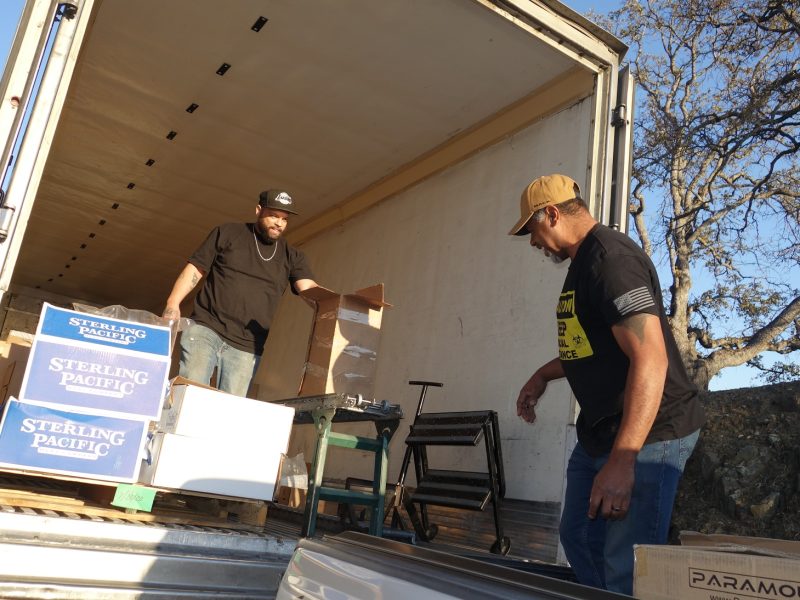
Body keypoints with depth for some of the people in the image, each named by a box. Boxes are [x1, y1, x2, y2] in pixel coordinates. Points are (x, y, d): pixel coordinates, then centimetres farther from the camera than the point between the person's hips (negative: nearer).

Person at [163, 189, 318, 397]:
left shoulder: (292, 256, 11)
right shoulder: (227, 233, 8)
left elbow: (309, 288, -3)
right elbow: (195, 269, 7)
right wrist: (173, 304, -6)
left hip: (246, 348, 2)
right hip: (205, 330, -1)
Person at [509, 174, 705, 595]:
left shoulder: (611, 257, -20)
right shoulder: (583, 261, 13)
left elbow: (650, 358, -29)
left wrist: (621, 461, -31)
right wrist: (542, 376, 20)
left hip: (647, 434, -10)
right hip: (599, 431, 11)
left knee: (626, 570, -6)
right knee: (577, 537, 19)